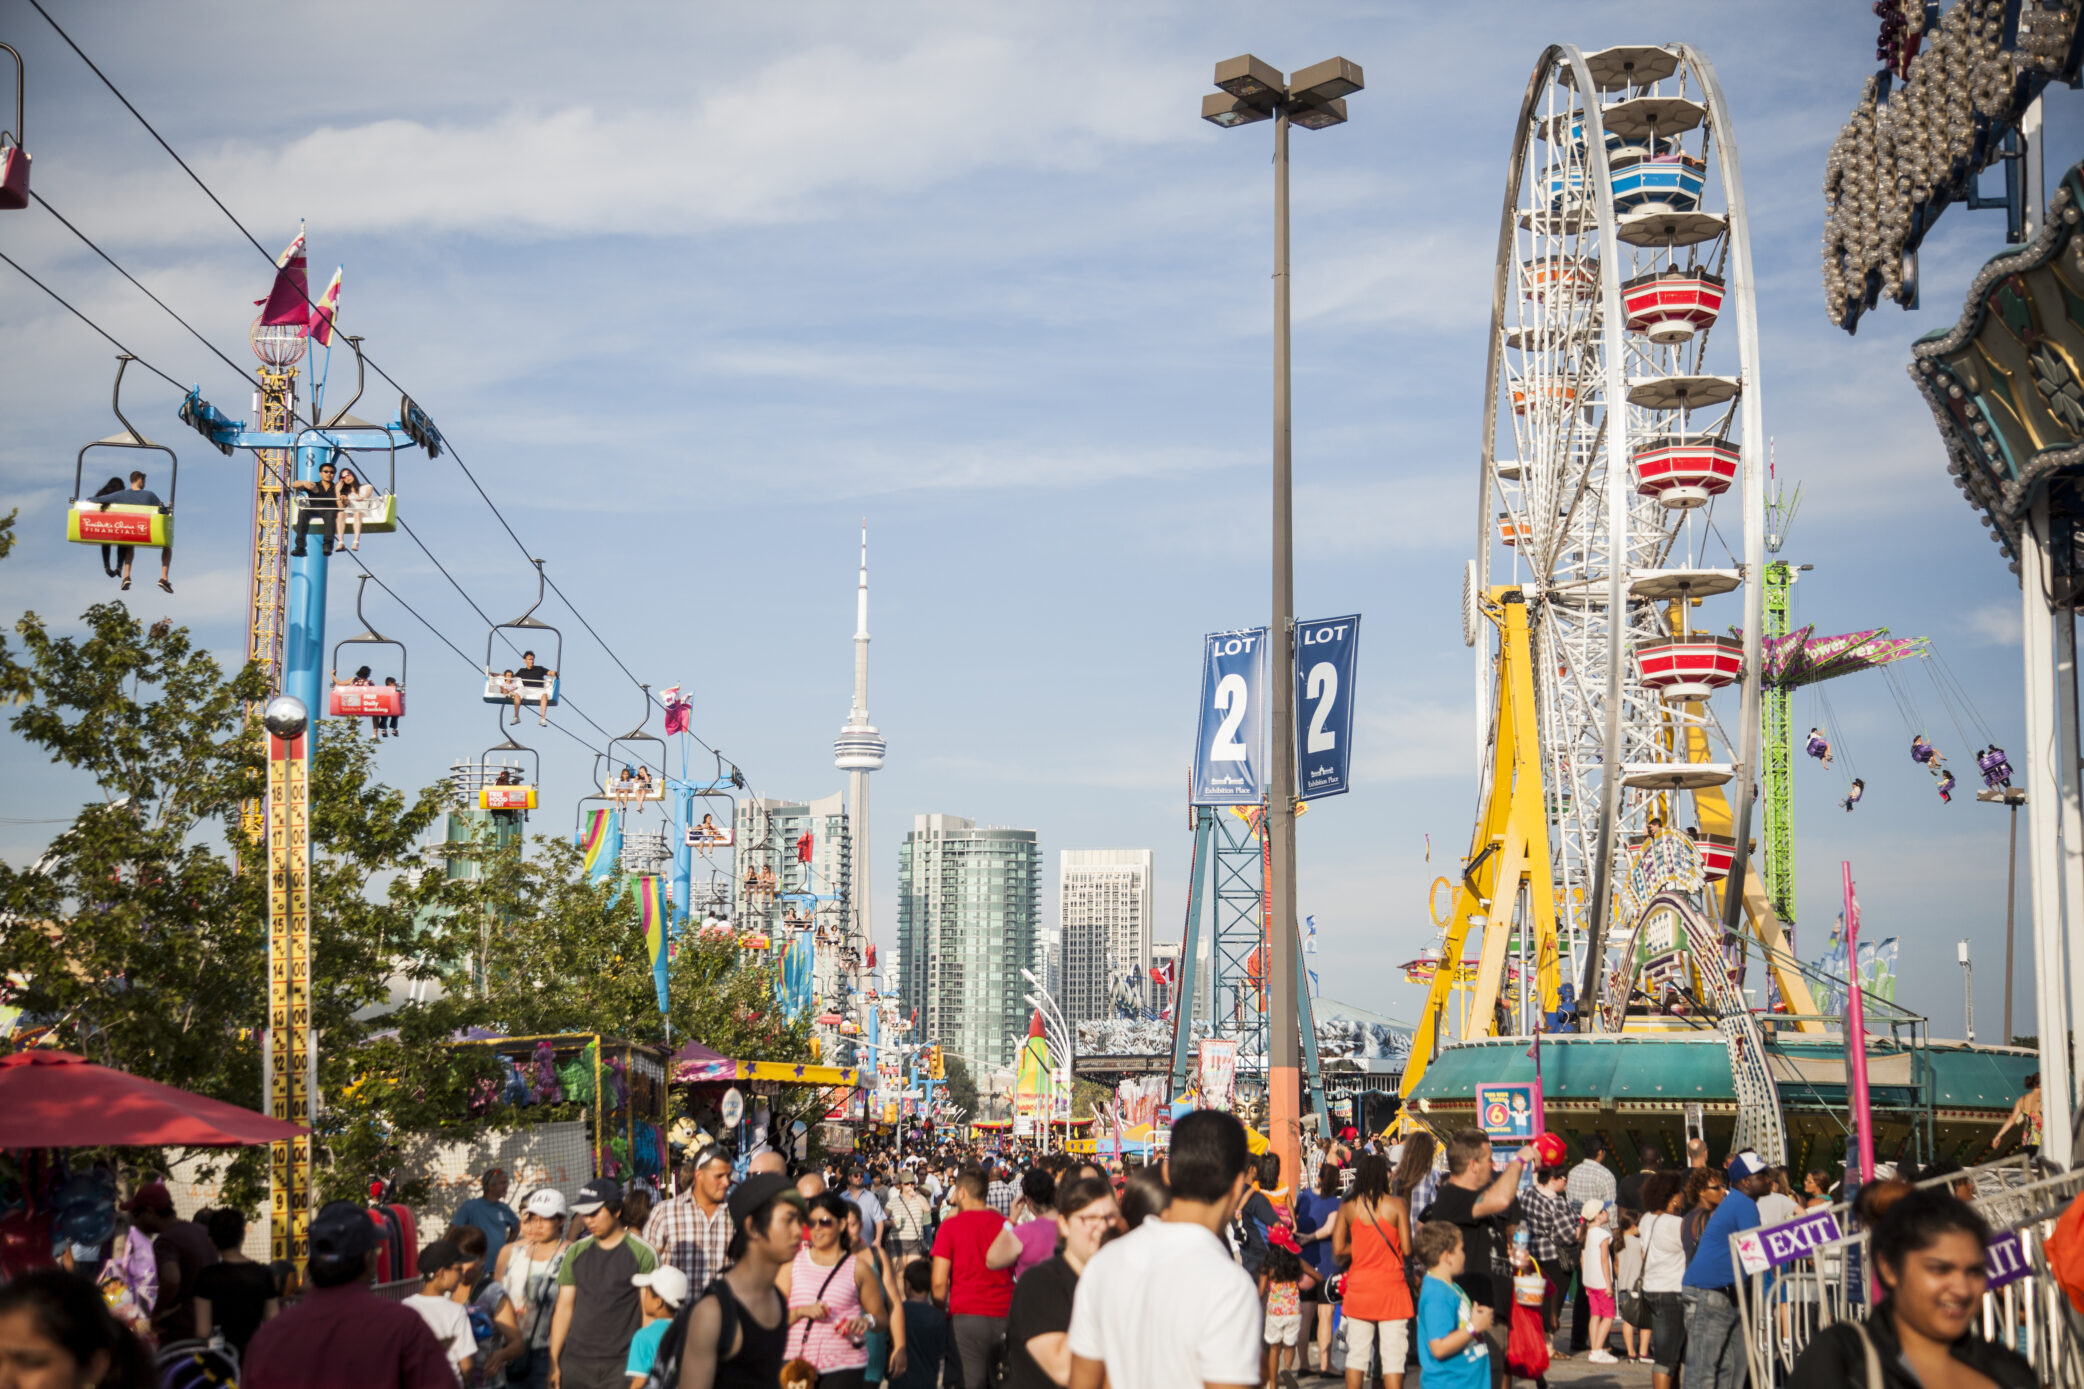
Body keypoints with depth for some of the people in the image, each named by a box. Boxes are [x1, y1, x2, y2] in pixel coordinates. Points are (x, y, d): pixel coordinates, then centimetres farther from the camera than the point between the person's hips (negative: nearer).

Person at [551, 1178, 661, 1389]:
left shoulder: (642, 1254, -1)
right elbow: (564, 1308, 11)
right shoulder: (576, 1253, 10)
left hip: (621, 1364, -4)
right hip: (576, 1362, 4)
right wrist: (553, 1362, 6)